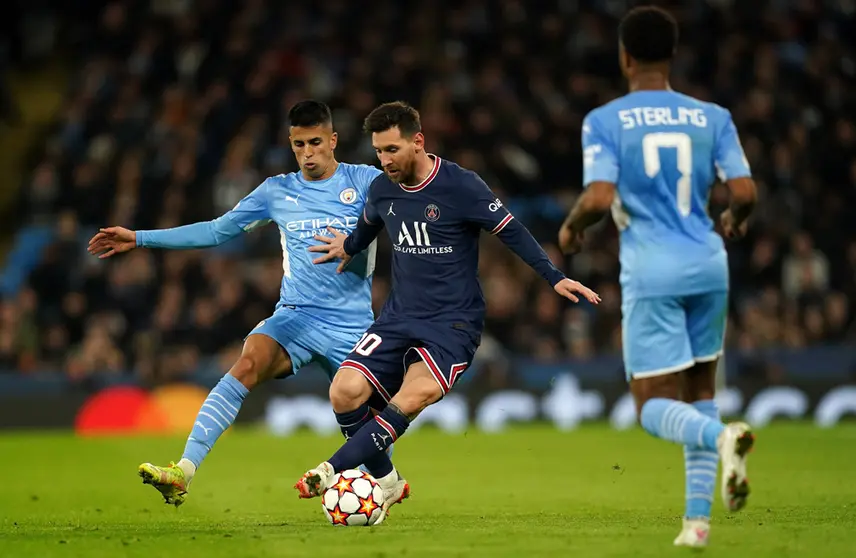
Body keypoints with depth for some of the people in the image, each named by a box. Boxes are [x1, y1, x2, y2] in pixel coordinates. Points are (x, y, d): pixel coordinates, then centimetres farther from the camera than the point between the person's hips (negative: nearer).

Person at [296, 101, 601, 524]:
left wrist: (555, 278, -13)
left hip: (453, 321, -5)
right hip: (399, 316, 5)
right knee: (345, 393, -15)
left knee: (418, 392, -32)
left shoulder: (461, 186, -11)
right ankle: (386, 480, 4)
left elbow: (511, 231, -6)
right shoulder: (381, 190, 6)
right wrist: (348, 248, 47)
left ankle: (332, 470, -31)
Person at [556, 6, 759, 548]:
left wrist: (571, 228, 5)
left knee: (655, 407, 1)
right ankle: (698, 518, 11)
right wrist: (735, 220, 21)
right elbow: (746, 192, -2)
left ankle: (723, 437, -32)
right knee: (700, 394, 19)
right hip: (709, 266, 4)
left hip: (651, 274, -4)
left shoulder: (604, 122, -4)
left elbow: (599, 198, -16)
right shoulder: (712, 117, 5)